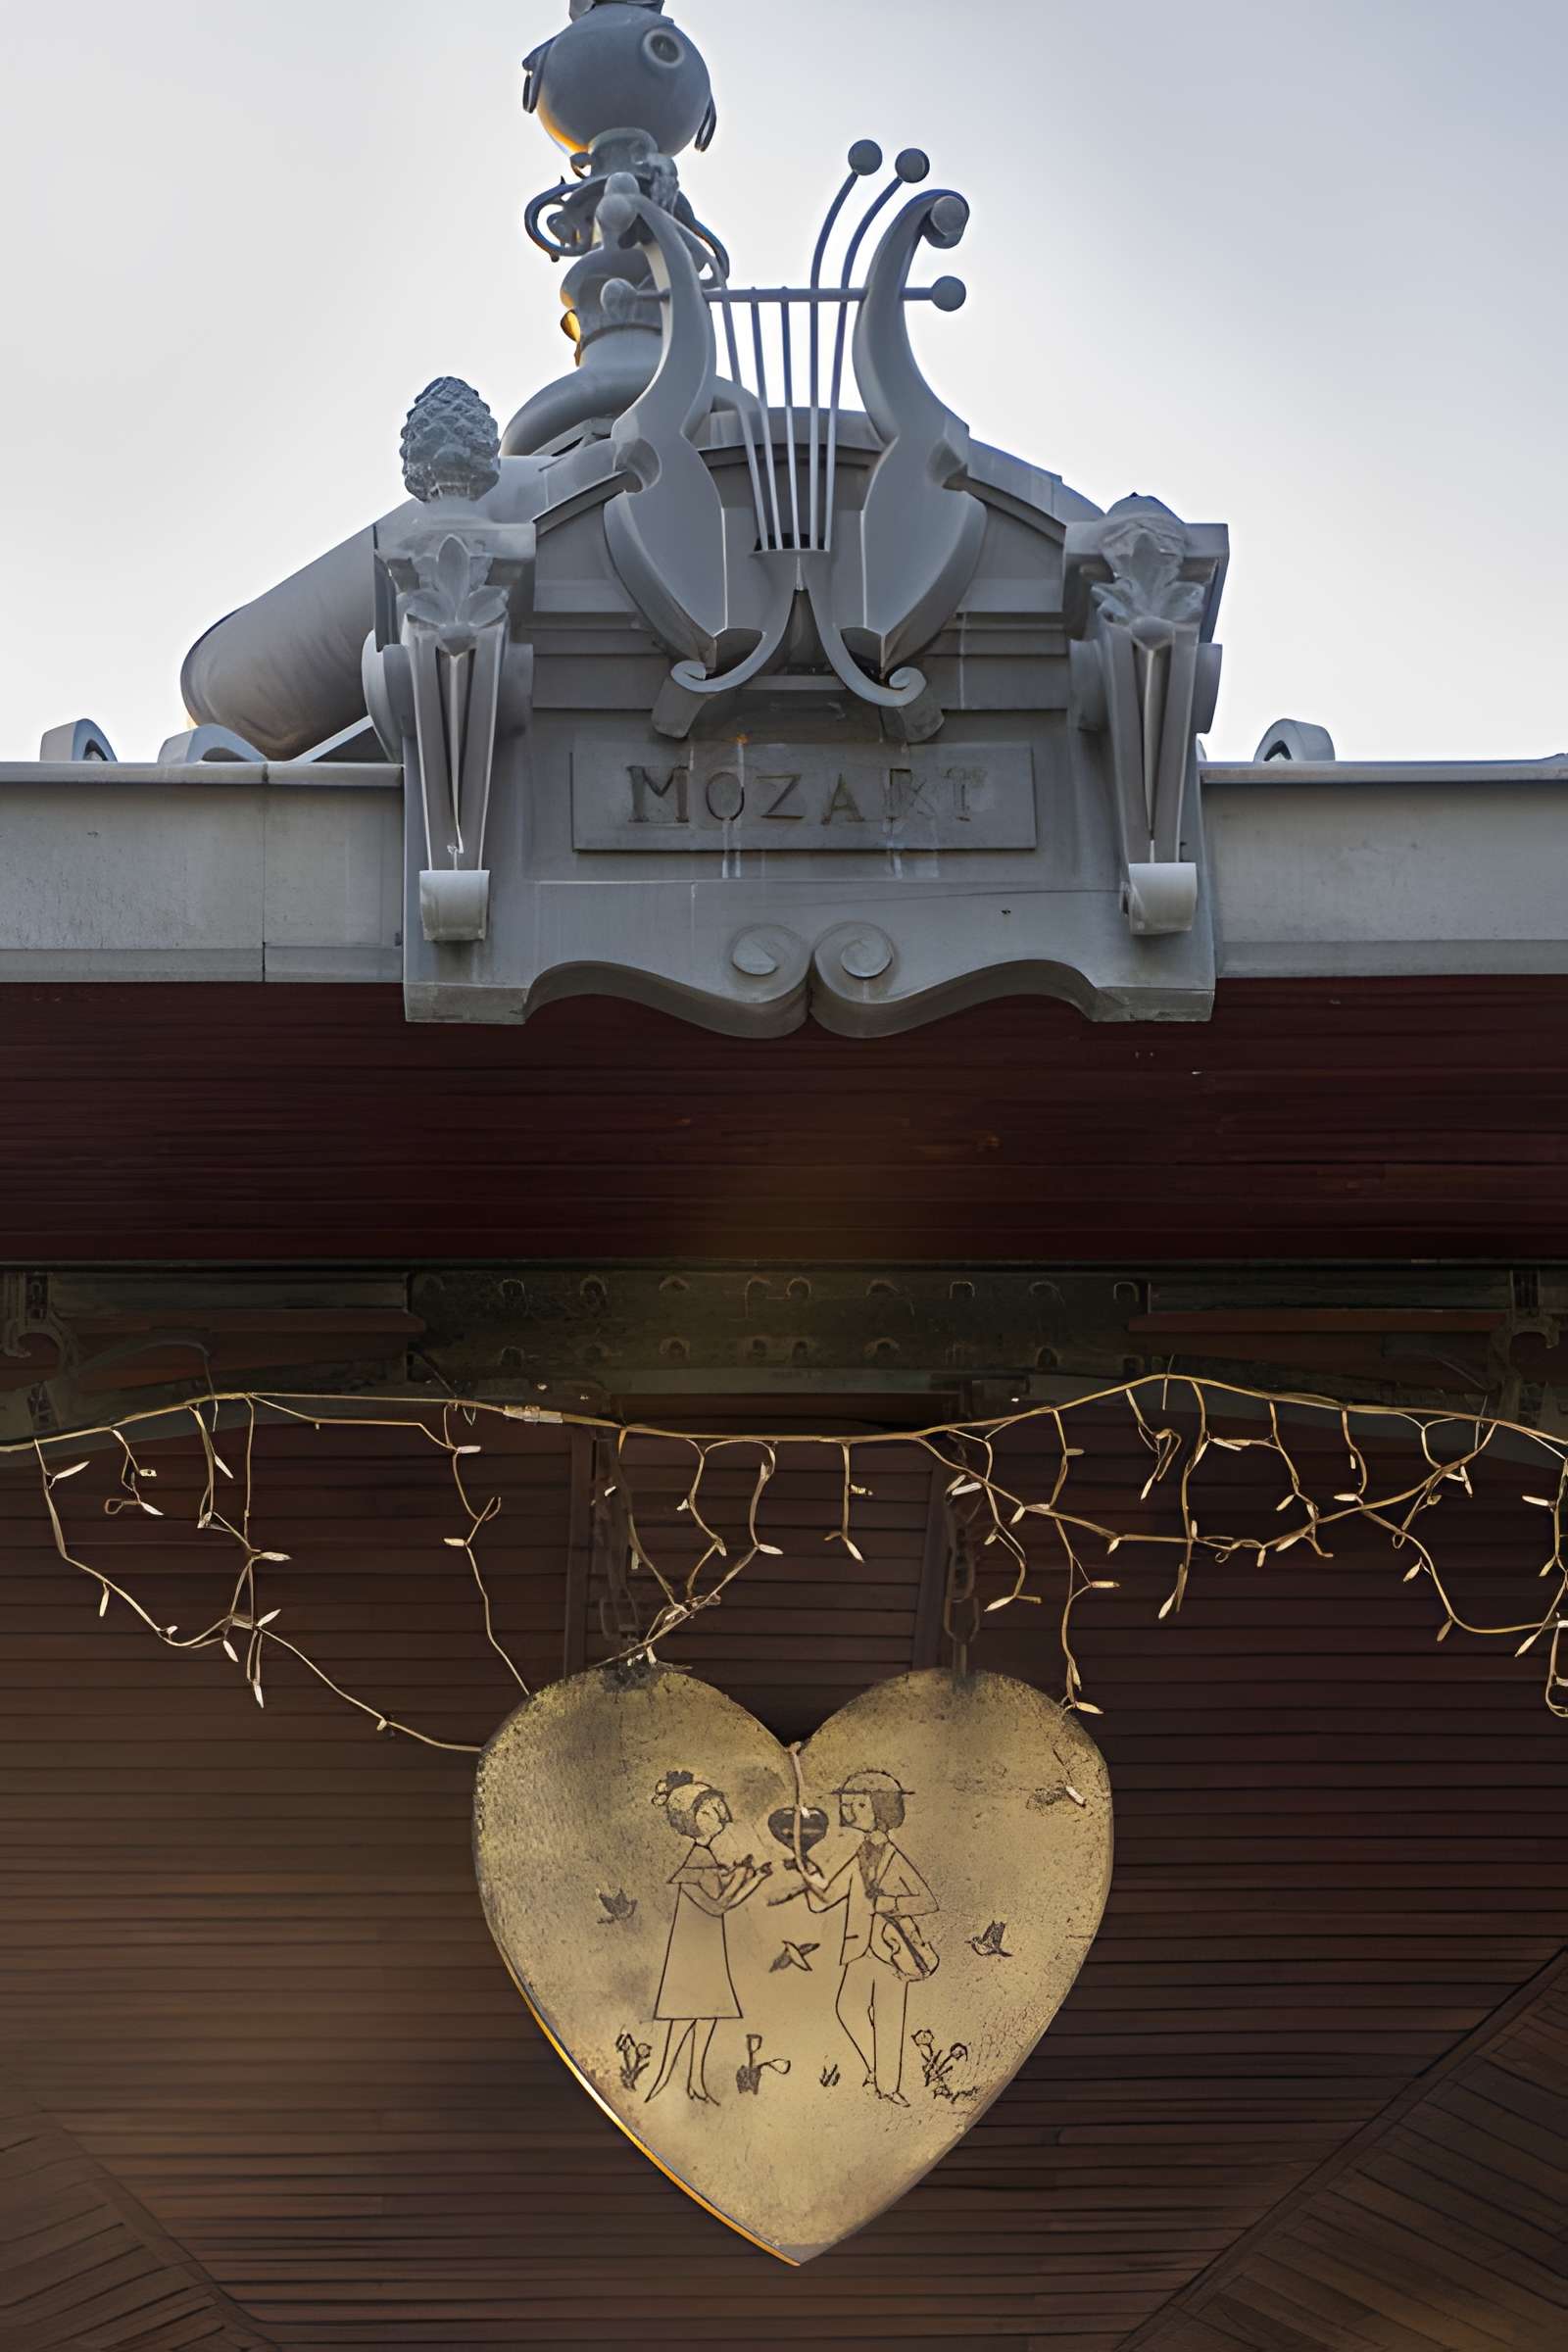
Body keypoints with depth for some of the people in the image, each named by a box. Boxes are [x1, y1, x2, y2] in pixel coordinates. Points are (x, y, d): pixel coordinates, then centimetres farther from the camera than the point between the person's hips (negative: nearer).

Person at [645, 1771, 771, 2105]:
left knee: (709, 2010, 8)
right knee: (685, 2011, -9)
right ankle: (664, 2078, -5)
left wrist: (756, 1877, 6)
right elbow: (716, 1904, -19)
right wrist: (737, 1877, -9)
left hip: (709, 1949, 9)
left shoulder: (707, 1858, 12)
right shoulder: (695, 1859, -15)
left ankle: (696, 2080, 12)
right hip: (690, 1947, -9)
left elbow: (728, 1901, 13)